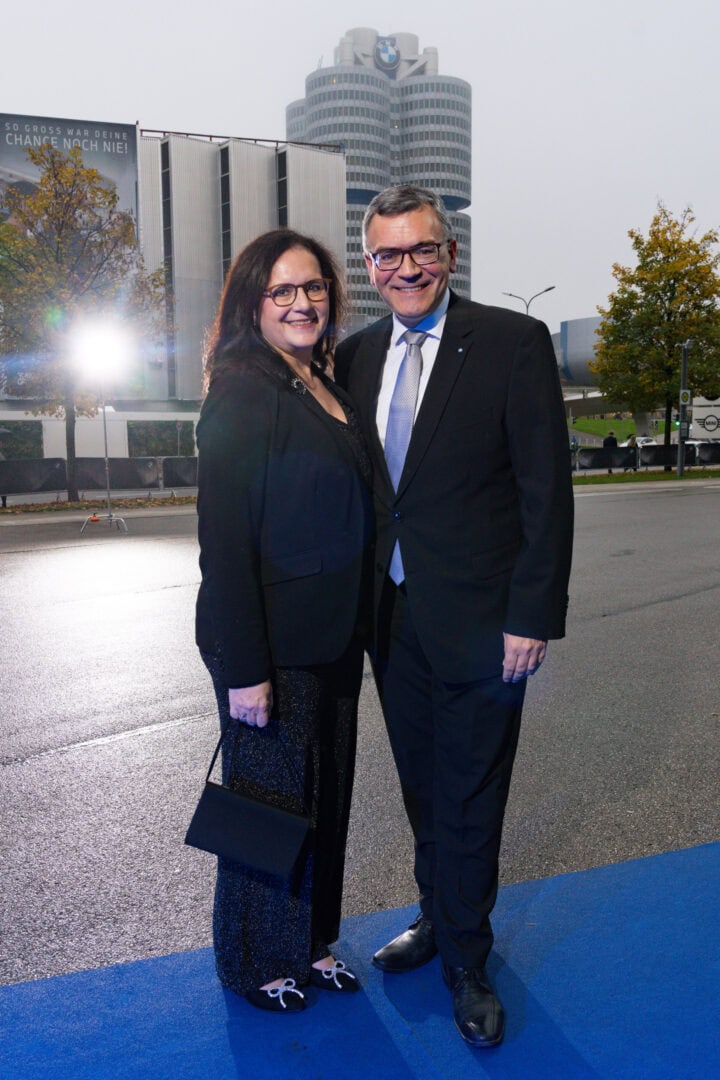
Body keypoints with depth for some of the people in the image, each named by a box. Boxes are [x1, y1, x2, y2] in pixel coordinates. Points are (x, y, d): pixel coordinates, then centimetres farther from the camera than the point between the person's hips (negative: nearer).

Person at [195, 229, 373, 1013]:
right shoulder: (241, 393, -14)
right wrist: (243, 668, -20)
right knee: (272, 800, 10)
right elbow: (223, 541, -18)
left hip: (333, 638, 8)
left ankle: (310, 942, 41)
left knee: (326, 793, 19)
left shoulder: (328, 389, 10)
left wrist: (357, 627, 13)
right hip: (272, 644, -8)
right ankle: (257, 962, 34)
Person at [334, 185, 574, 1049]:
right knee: (423, 792, 20)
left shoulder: (514, 343, -8)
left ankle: (465, 960, 32)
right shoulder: (356, 356, 7)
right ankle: (437, 919, 44)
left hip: (478, 621, -4)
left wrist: (534, 616, -14)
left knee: (468, 801, 10)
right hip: (393, 614, 5)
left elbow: (547, 490, -11)